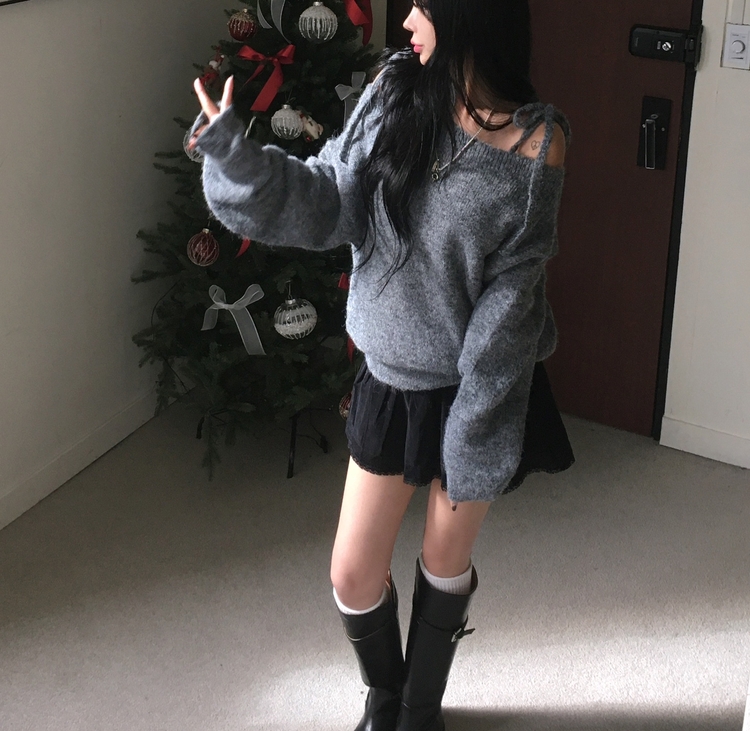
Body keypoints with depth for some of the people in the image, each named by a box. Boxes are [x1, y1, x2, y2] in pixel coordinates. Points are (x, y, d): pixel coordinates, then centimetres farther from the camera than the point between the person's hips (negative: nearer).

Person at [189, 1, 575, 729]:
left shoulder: (536, 143, -16)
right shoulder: (395, 94, -5)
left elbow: (509, 298, -16)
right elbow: (327, 202, -7)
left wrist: (474, 424, -16)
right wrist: (231, 151, -20)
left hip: (480, 387, -3)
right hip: (391, 379, 4)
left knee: (445, 564, 16)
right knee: (353, 575, 10)